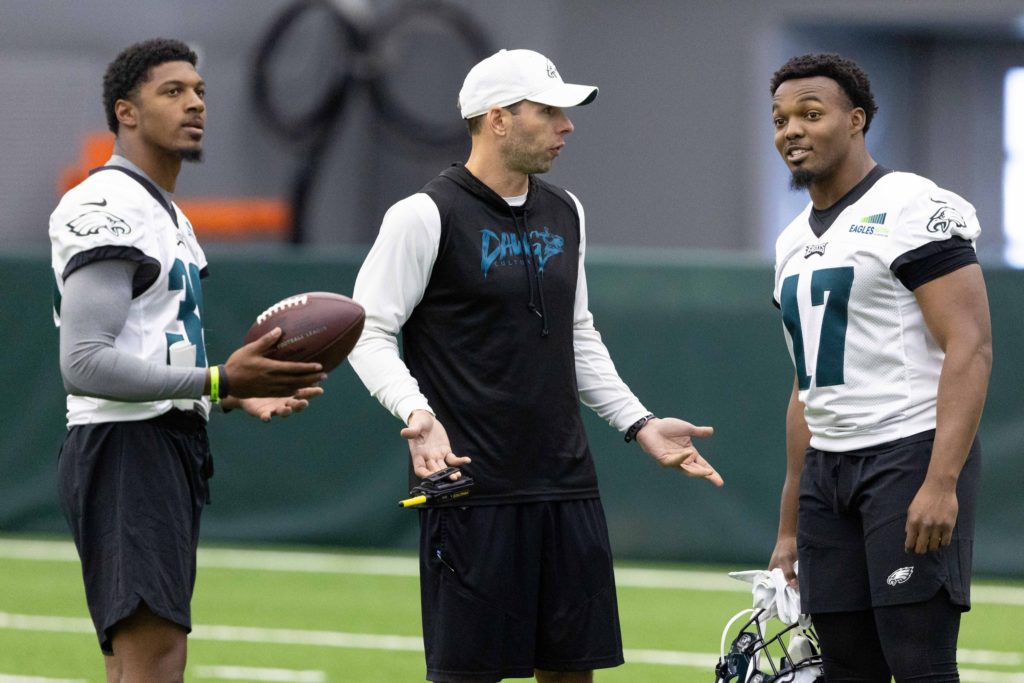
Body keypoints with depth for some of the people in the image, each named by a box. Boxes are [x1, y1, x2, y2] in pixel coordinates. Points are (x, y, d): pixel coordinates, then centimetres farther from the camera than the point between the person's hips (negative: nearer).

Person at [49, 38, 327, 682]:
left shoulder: (167, 214, 22)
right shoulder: (106, 207, -13)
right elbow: (85, 363, -22)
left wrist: (238, 395, 14)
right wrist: (218, 380, -25)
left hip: (172, 448, 11)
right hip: (126, 446, -11)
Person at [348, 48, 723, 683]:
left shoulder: (564, 214, 14)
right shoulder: (426, 215, -8)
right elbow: (370, 332, -8)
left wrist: (641, 424, 17)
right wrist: (417, 414, -24)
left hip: (566, 484, 7)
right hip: (472, 487, -7)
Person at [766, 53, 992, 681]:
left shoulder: (913, 208, -8)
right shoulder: (794, 242, 18)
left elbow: (970, 348, -15)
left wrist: (941, 483, -24)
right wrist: (790, 530, 21)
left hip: (912, 457, -8)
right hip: (828, 466, 8)